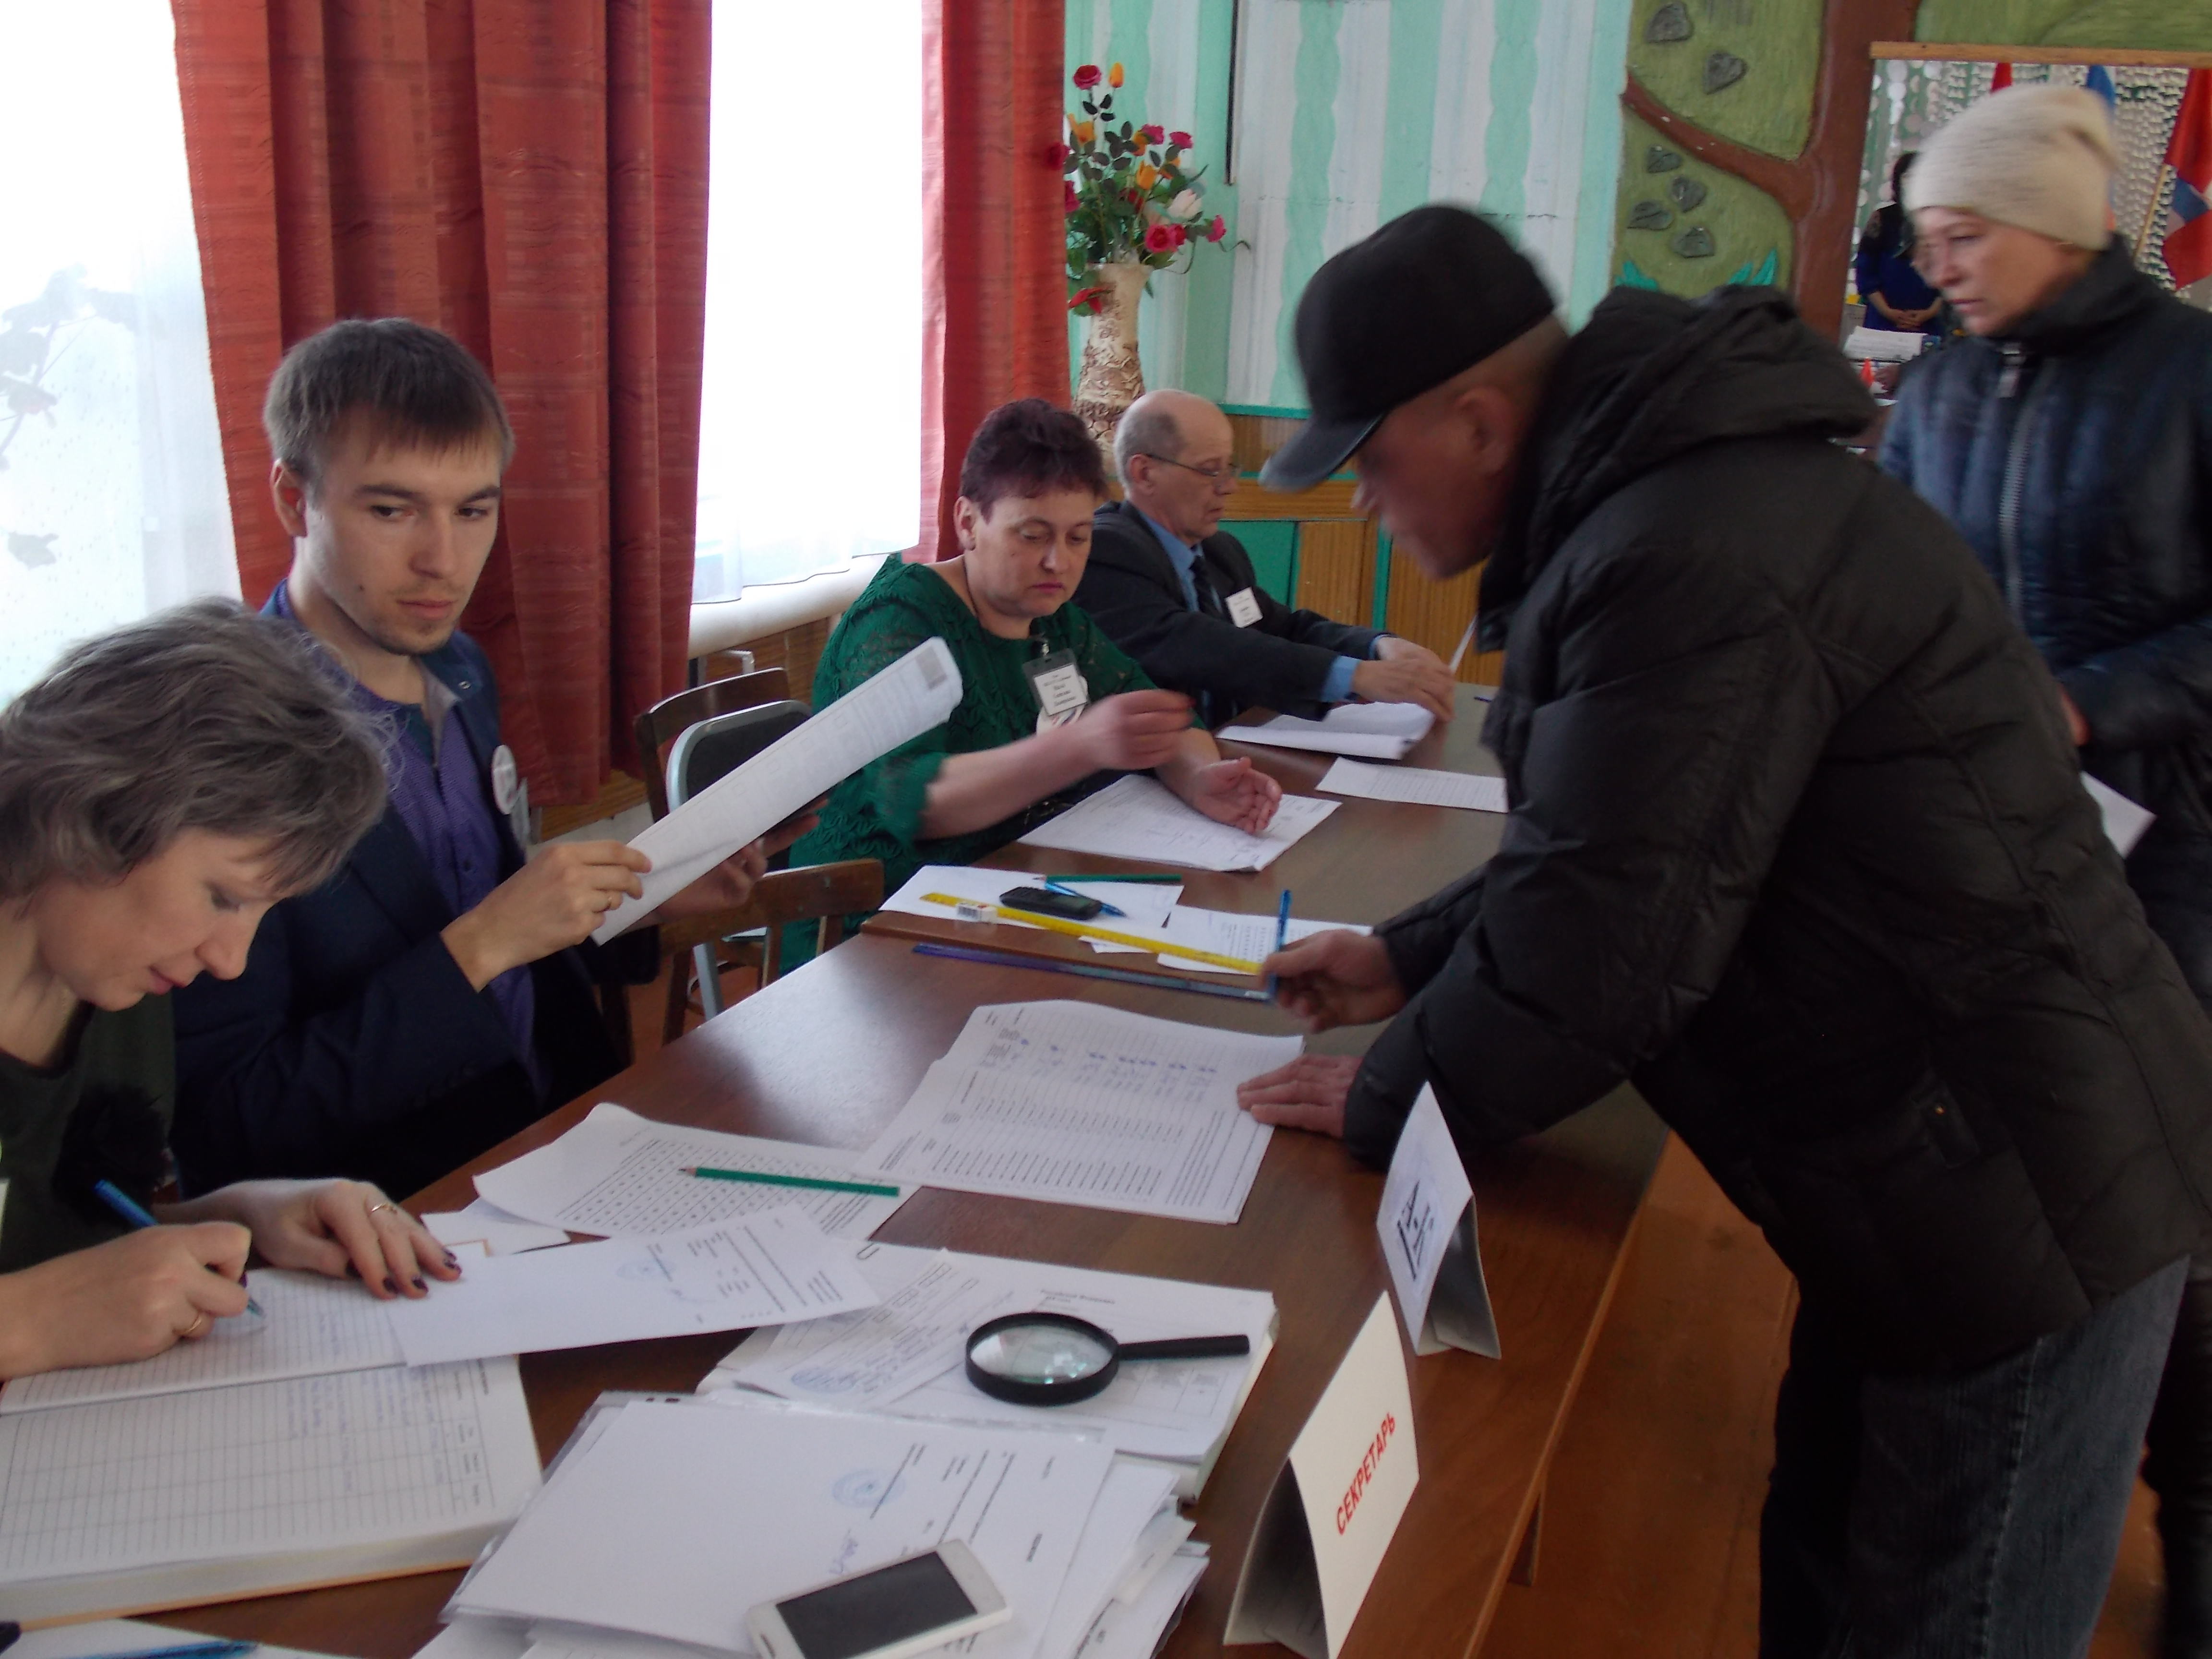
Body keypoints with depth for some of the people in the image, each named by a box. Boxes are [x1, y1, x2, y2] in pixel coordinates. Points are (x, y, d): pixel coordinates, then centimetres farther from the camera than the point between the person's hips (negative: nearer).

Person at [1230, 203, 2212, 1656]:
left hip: (2028, 1199, -10)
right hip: (1963, 1171, 10)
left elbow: (1608, 930, -26)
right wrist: (1410, 957, 12)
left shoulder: (1695, 558, -27)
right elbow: (1610, 845, 17)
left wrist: (1386, 1104, -10)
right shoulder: (1649, 497, 8)